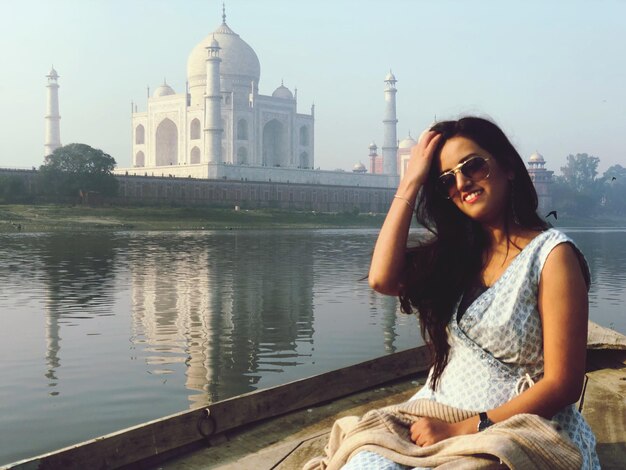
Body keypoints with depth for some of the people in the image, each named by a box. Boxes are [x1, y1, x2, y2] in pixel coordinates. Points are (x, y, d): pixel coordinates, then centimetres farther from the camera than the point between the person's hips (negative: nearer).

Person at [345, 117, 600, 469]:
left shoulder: (551, 254, -7)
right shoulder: (457, 250, 11)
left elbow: (562, 385, -11)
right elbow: (382, 279, -7)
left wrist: (466, 429, -18)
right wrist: (412, 181, -3)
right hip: (439, 415, 5)